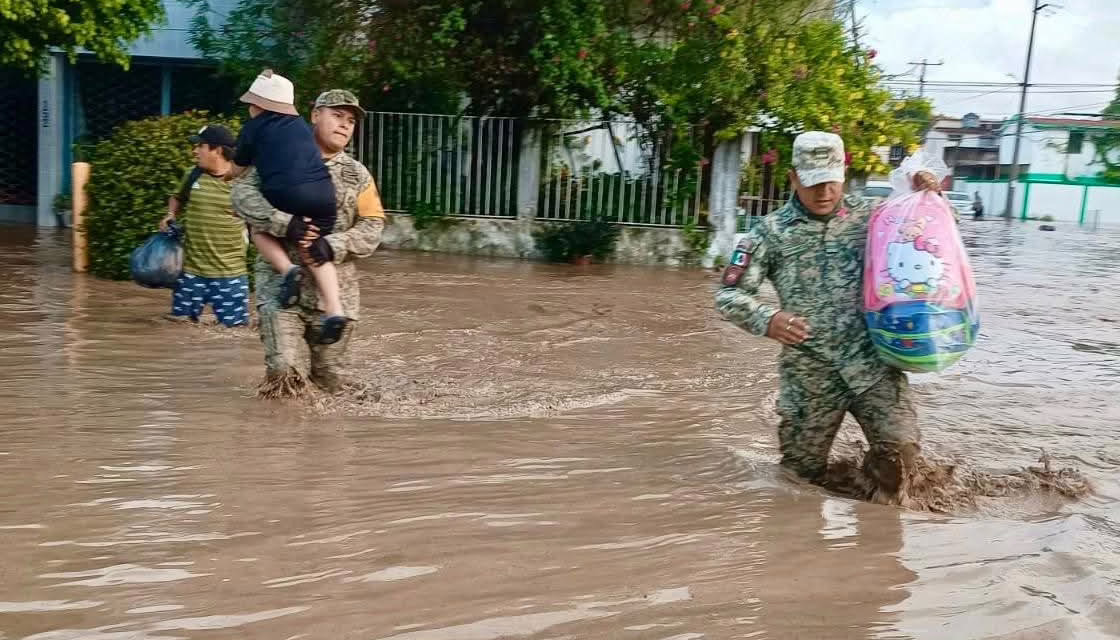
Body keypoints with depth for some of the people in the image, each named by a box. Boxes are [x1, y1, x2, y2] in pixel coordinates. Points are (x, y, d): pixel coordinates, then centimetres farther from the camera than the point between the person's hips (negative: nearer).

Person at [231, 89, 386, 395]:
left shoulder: (358, 175, 10)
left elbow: (372, 228, 2)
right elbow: (242, 193, -9)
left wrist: (333, 245, -16)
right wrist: (285, 222, -23)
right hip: (281, 283, -3)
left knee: (328, 377, 10)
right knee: (284, 369, -14)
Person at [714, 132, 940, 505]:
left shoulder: (870, 217, 6)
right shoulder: (772, 232, 1)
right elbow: (729, 295, -4)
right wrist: (767, 319, -22)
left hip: (872, 364, 1)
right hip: (809, 374, 0)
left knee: (901, 446, -17)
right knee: (801, 473, 9)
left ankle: (884, 489, 18)